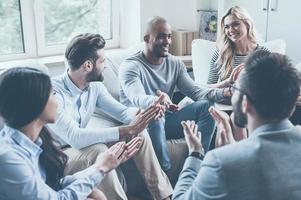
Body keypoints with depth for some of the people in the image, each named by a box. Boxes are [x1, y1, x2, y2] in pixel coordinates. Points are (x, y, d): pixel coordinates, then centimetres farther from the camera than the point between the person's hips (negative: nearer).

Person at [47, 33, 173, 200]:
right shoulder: (53, 92, -27)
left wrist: (145, 113, -24)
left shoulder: (94, 86, -4)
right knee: (98, 149, -35)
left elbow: (122, 111, -1)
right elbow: (75, 137, -36)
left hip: (82, 147, 7)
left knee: (139, 134, -8)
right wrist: (128, 130, -38)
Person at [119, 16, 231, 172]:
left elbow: (194, 90, -2)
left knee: (206, 105, -14)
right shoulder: (130, 66, -12)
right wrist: (158, 101, -54)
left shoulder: (175, 64, 8)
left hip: (166, 121, 5)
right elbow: (138, 99, -30)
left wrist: (222, 93, -22)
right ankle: (166, 173, -26)